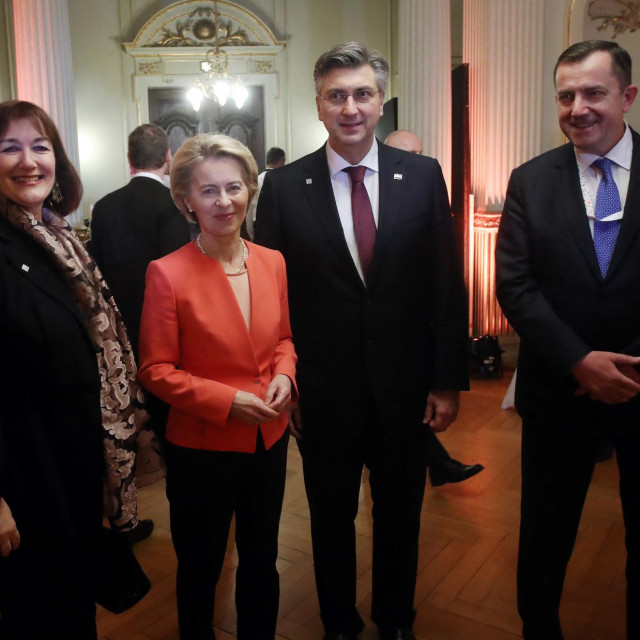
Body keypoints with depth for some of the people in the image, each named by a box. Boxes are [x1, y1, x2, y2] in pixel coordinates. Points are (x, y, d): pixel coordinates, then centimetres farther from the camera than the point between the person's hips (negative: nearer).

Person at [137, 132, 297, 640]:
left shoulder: (272, 262, -1)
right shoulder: (168, 274, -16)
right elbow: (155, 370, -12)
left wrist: (284, 375, -9)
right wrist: (227, 401, -21)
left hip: (269, 440, 5)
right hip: (203, 447, -4)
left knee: (262, 561, 23)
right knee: (200, 570, 18)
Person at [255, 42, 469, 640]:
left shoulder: (423, 176, -2)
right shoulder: (283, 186, -4)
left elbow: (447, 284, -2)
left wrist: (448, 381, -3)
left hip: (407, 389, 1)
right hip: (323, 392, 0)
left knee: (400, 517, 19)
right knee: (331, 519, 18)